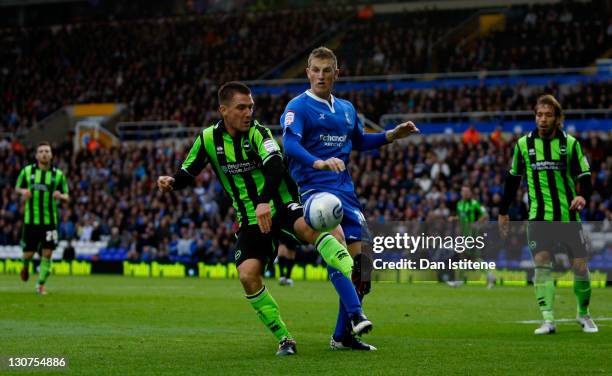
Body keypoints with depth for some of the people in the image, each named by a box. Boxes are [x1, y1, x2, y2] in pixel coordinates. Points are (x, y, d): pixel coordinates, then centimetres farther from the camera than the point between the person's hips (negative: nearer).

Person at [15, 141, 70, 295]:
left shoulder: (58, 174, 1)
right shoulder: (27, 171, 1)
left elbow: (66, 197, 7)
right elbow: (17, 187, 14)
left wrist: (60, 196, -16)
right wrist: (23, 191, -9)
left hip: (49, 220, 0)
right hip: (31, 219, 0)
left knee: (47, 254, -6)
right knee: (28, 254, 2)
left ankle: (41, 284, 10)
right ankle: (26, 266, 39)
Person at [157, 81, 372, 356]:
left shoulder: (258, 132, -11)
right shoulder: (208, 139, 0)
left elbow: (275, 166, -28)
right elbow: (188, 173, 11)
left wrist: (264, 202, -45)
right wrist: (171, 182, -13)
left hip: (281, 206, -3)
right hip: (250, 220, 3)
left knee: (309, 227, -36)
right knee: (248, 275, -17)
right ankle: (284, 339, -3)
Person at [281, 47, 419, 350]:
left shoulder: (346, 109, 17)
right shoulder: (298, 106, -5)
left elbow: (359, 142, 34)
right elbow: (289, 143, -22)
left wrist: (392, 135, 21)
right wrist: (319, 163, -39)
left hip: (345, 189, 7)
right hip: (314, 186, -7)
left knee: (358, 260, 4)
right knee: (337, 237, -35)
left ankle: (343, 335, 13)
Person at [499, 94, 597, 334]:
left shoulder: (570, 143, -1)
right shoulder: (524, 144, 3)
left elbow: (585, 176, 0)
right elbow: (513, 179, 13)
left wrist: (583, 196, -21)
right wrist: (503, 211, 15)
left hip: (569, 215, 0)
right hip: (539, 216, 0)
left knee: (580, 266, -1)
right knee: (542, 263, -13)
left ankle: (583, 314, 23)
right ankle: (548, 320, -14)